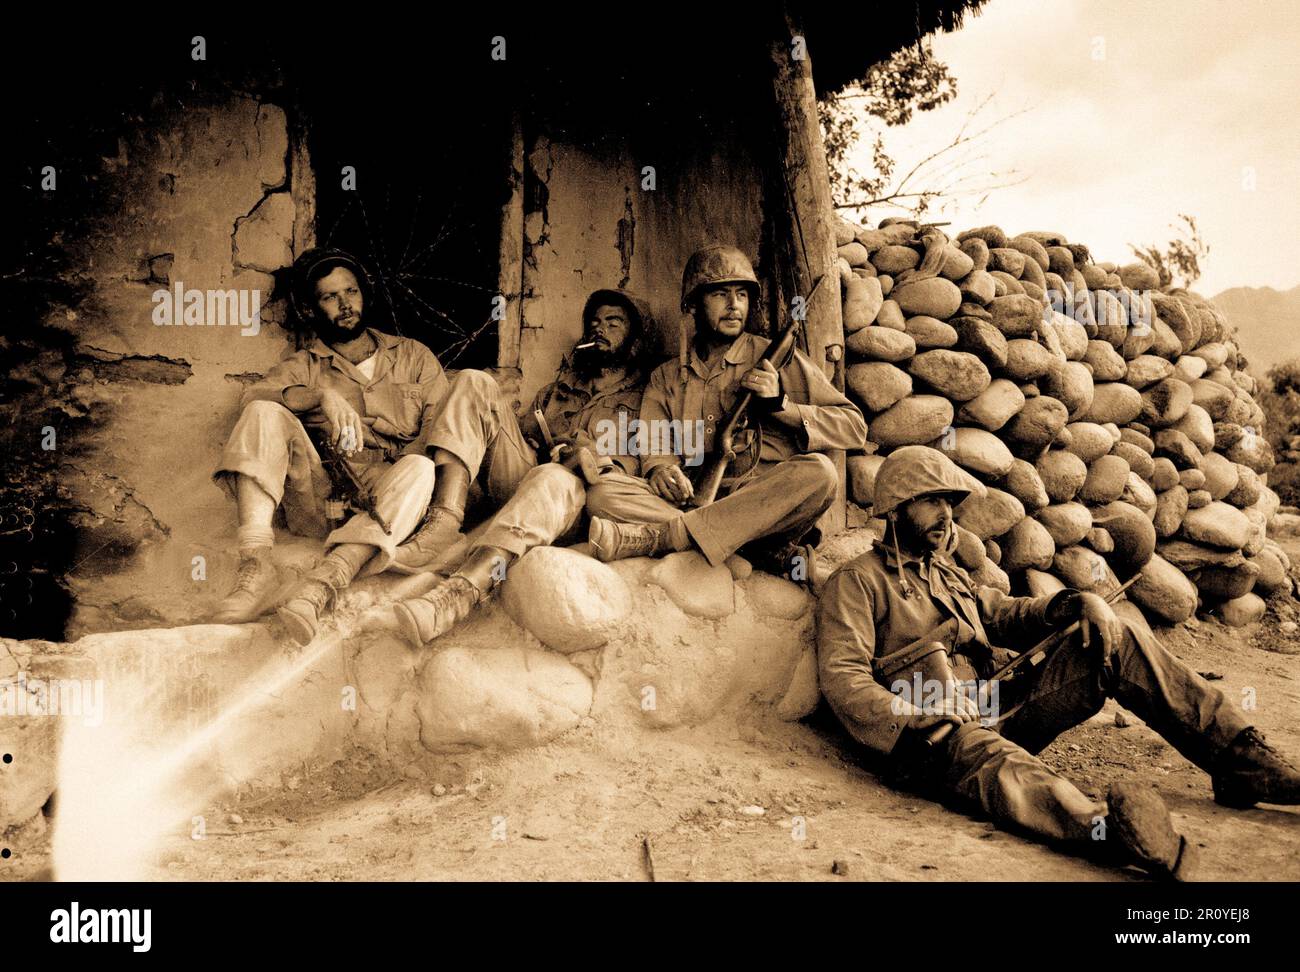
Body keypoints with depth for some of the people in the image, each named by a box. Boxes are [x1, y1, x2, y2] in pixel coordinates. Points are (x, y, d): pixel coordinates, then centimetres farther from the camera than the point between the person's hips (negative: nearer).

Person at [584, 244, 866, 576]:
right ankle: (755, 547, -30)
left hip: (768, 506, -1)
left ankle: (658, 537, -34)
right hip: (693, 502, 2)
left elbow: (854, 427, 7)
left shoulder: (778, 359, 12)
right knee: (602, 493, -21)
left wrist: (779, 403, -6)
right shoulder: (666, 378, 21)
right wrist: (661, 468, -13)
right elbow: (652, 444, 12)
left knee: (818, 471, -33)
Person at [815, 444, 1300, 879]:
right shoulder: (856, 582, 3)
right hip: (936, 732, -7)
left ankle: (1243, 761, -8)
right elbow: (842, 678, -9)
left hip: (1003, 703, 8)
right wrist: (914, 730, -24)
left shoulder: (950, 576, 29)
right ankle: (1105, 826, -73)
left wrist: (1081, 602, 1)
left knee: (1118, 634, -2)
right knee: (994, 760, -42)